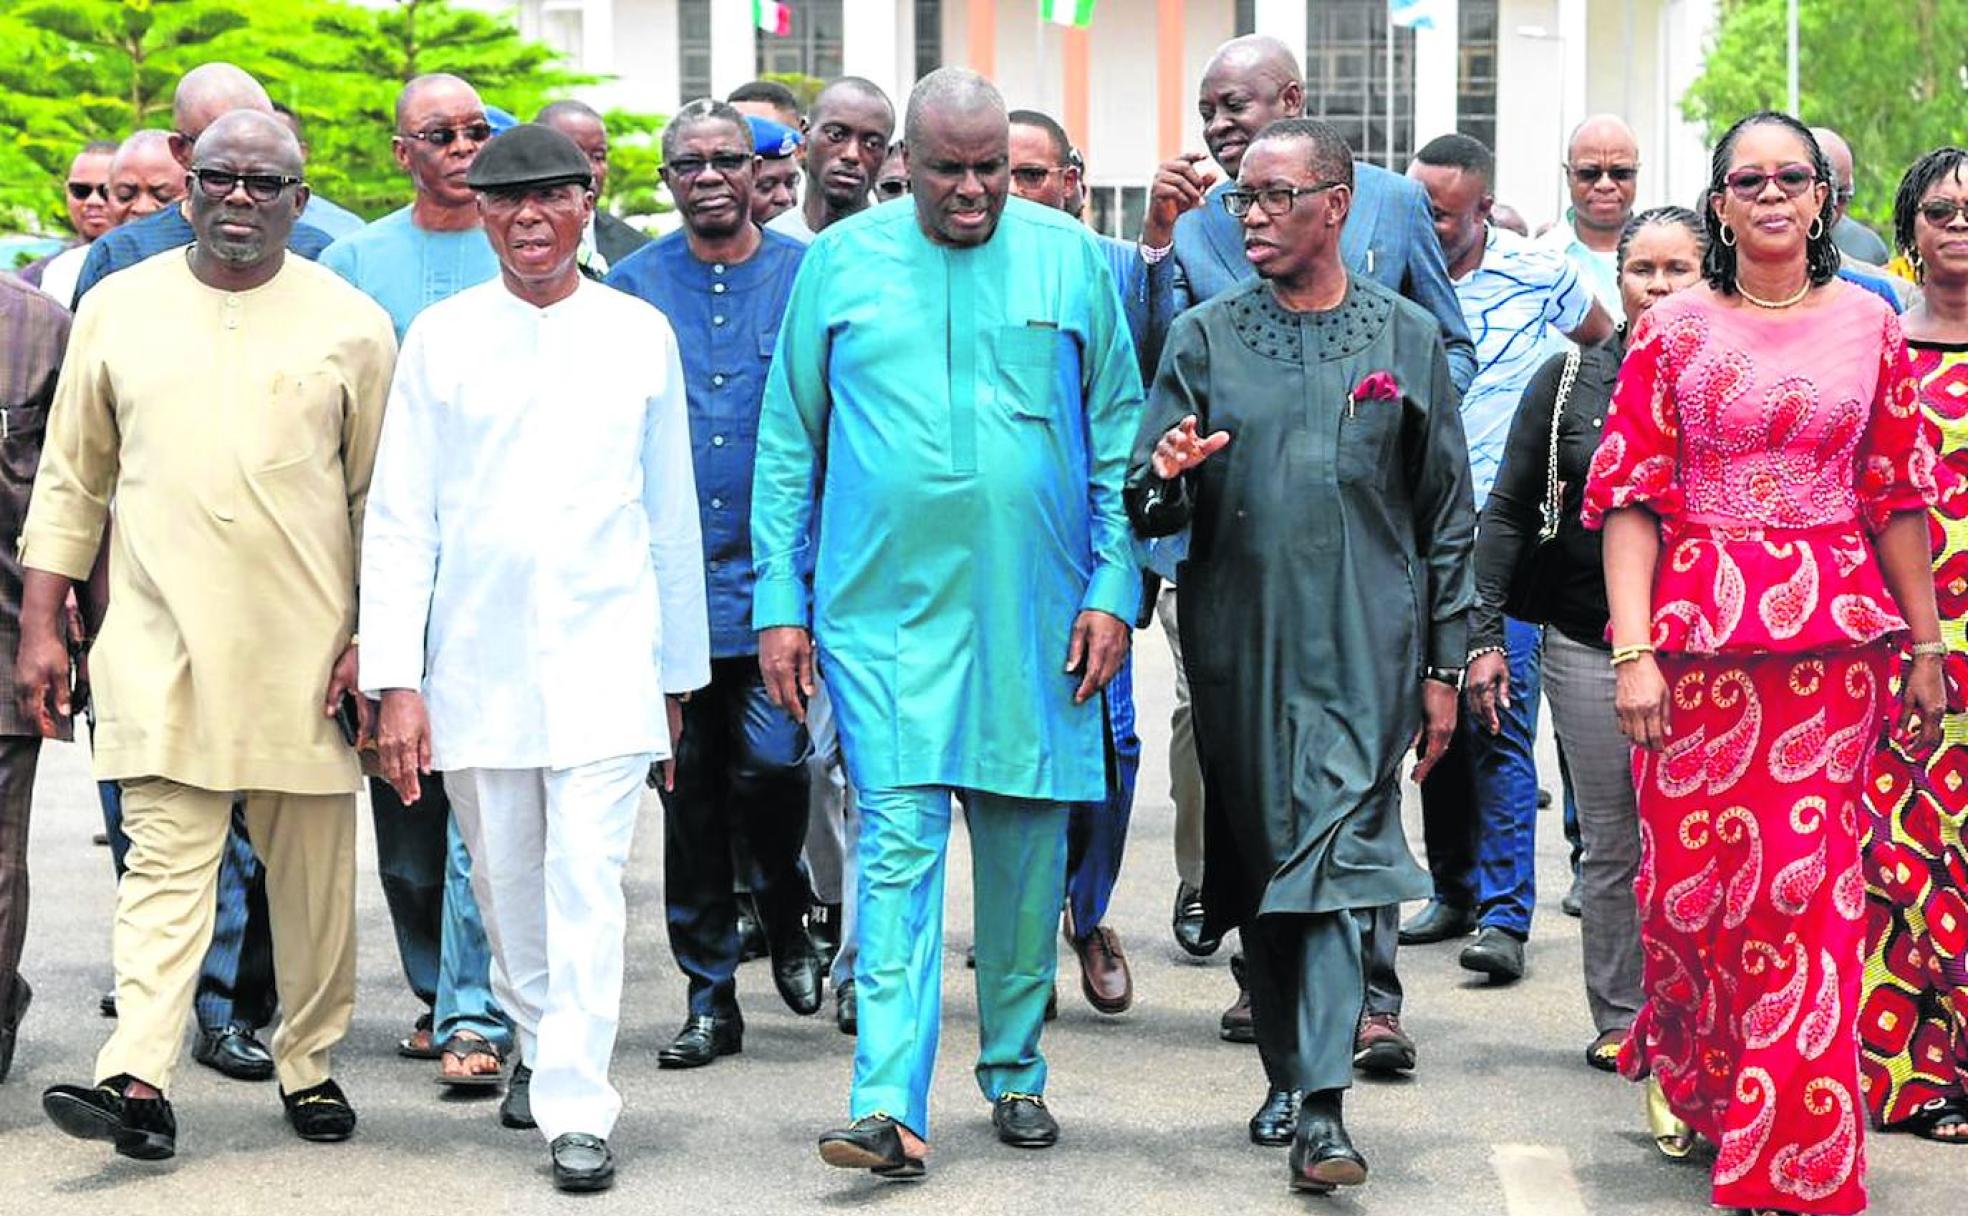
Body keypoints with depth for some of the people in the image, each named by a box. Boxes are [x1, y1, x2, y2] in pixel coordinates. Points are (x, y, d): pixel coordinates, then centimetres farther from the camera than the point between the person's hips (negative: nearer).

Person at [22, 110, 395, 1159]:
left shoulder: (351, 324, 4)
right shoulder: (119, 309, 7)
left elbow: (382, 498, 7)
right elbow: (72, 478, 12)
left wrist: (375, 637, 0)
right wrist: (40, 626, 7)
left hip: (306, 652, 0)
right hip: (161, 649, 0)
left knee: (314, 874, 7)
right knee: (166, 861, -8)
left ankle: (310, 1065, 19)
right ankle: (138, 1080, -15)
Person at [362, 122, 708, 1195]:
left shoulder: (640, 334, 5)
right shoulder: (441, 338, 4)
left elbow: (672, 515, 12)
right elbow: (399, 518, 3)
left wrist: (678, 676, 13)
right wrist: (395, 681, -4)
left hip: (604, 659, -1)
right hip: (477, 662, 1)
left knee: (588, 884, -10)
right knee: (506, 885, 11)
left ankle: (578, 1108, -8)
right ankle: (537, 1045, 33)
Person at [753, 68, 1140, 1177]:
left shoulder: (1070, 259, 5)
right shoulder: (841, 262, 4)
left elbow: (1118, 432, 8)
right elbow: (788, 445, 8)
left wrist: (1113, 589, 0)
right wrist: (781, 606, 3)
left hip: (1034, 612, 1)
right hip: (883, 606, -1)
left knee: (1027, 840, 8)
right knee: (899, 840, -10)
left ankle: (1016, 1071, 24)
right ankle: (890, 1107, -14)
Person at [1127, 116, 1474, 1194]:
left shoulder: (1408, 338, 6)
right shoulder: (1206, 338, 7)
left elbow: (1448, 517, 9)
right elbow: (1146, 505, 5)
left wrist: (1442, 665, 6)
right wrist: (1166, 478, -19)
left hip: (1366, 648, -2)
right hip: (1240, 647, 2)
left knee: (1340, 860, -13)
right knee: (1256, 866, 9)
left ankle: (1323, 1107, -19)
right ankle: (1286, 1074, 24)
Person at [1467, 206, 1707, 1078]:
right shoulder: (1570, 378, 5)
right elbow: (1508, 511, 7)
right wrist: (1485, 635, 1)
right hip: (1587, 644, 1)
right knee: (1611, 841, 7)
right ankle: (1618, 1020, 17)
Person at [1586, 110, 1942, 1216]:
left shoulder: (1868, 325, 8)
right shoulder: (1676, 330, 4)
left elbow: (1899, 497, 10)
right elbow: (1632, 497, 0)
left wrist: (1927, 648, 7)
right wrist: (1632, 650, -9)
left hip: (1833, 638, 0)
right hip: (1697, 635, 0)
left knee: (1809, 884, -4)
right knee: (1689, 875, 1)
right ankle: (1687, 1080, 27)